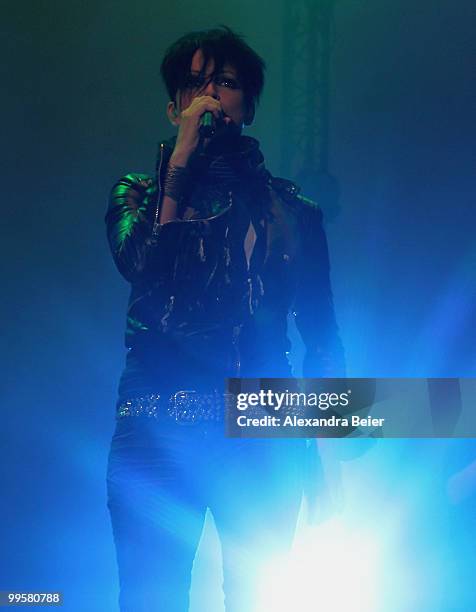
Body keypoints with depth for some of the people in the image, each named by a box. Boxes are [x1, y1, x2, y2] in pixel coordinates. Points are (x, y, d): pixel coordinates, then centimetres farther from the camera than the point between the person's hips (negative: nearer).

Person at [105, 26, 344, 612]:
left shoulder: (291, 207, 11)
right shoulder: (139, 192, 12)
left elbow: (321, 334, 9)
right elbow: (143, 266, -11)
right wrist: (183, 157, -7)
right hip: (157, 430, 0)